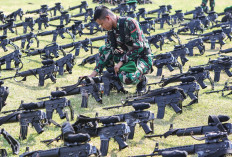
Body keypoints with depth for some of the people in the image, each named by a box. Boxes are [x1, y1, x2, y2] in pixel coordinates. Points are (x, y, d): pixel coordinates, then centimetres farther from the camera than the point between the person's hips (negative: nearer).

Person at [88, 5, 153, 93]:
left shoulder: (129, 23, -20)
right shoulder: (111, 30, 3)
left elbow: (138, 47, -26)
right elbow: (108, 51, 1)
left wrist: (121, 62, -24)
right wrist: (94, 73, -6)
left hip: (143, 58, -8)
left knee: (126, 78, -34)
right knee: (102, 50, 3)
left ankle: (141, 79, -1)